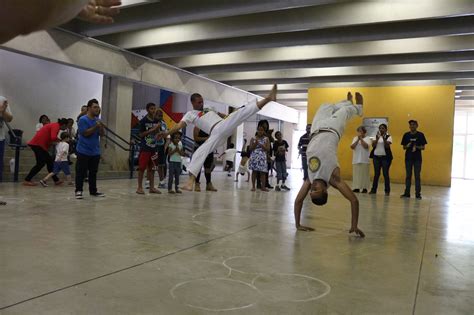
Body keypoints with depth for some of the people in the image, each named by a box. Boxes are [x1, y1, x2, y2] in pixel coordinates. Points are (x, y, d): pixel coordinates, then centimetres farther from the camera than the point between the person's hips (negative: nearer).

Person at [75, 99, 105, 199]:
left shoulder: (97, 120, 9)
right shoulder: (83, 119, -9)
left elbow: (102, 134, 4)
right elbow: (85, 133, -16)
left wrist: (101, 126, -13)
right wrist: (95, 127, -22)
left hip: (95, 152, 6)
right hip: (83, 151, -6)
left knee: (93, 172, 11)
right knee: (81, 172, 0)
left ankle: (93, 191, 19)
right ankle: (78, 191, 9)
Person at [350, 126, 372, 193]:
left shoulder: (367, 138, 4)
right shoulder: (355, 138, 13)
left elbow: (366, 146, -14)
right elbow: (352, 147, -1)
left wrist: (361, 139, -10)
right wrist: (358, 139, -7)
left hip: (364, 160, -3)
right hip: (356, 159, 3)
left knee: (364, 174, -3)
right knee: (356, 174, 1)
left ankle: (364, 188, 0)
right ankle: (356, 187, 3)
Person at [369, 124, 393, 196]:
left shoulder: (388, 137, 0)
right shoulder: (376, 136, 10)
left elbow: (387, 146, -13)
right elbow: (373, 145, -2)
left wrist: (384, 138, -22)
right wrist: (377, 138, -14)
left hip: (385, 157, -3)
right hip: (376, 157, 3)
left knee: (386, 174, -4)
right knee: (376, 174, 5)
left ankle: (387, 191, 1)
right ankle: (373, 189, 9)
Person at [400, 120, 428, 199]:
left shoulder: (420, 135, 0)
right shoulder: (406, 135, 5)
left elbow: (423, 147, 1)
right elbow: (404, 147, 9)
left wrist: (416, 147, -18)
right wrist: (407, 146, -13)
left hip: (417, 158, -2)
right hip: (408, 158, 2)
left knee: (417, 176, 1)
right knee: (408, 175, 7)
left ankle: (418, 194, 6)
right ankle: (407, 193, 13)